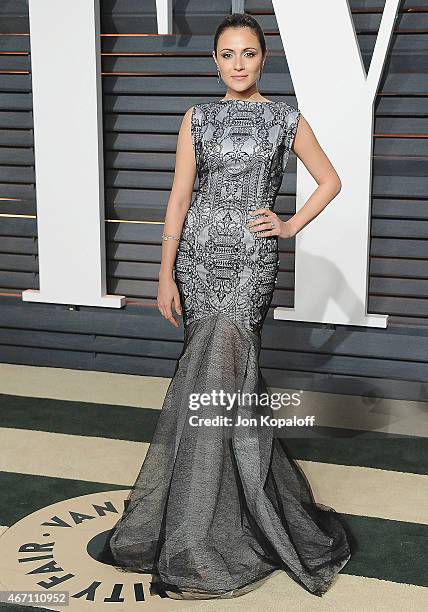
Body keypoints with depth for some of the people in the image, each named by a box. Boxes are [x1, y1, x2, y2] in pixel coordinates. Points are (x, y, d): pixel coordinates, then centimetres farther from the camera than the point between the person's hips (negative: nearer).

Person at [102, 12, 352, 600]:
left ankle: (200, 538, -6)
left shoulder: (286, 119, 6)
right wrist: (166, 275, -1)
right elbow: (179, 197, 4)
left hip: (252, 258, -2)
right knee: (220, 370, 3)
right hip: (198, 253, 3)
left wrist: (291, 226, 5)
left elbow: (330, 180, 16)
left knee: (219, 366, -14)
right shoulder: (198, 119, 8)